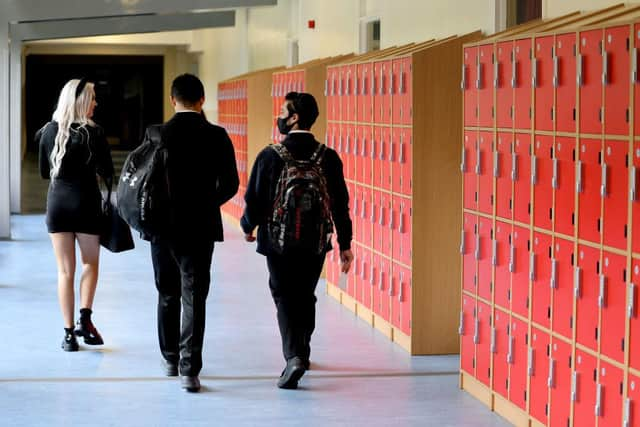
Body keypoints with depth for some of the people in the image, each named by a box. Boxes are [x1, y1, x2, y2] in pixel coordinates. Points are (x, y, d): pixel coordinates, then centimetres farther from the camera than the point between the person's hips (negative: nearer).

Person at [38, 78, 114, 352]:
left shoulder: (49, 131, -1)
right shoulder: (94, 133, -11)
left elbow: (44, 172, 8)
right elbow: (107, 173, -5)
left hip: (57, 203, 2)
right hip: (86, 203, -2)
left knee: (65, 270, 6)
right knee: (90, 263, 17)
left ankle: (69, 332, 3)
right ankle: (85, 317, 0)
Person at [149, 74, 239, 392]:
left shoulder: (159, 134, -6)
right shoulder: (217, 136, -6)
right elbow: (230, 185, -4)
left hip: (164, 226, 1)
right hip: (201, 227, -1)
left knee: (168, 295, 17)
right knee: (194, 298, 0)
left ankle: (170, 359, 28)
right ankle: (189, 369, -9)